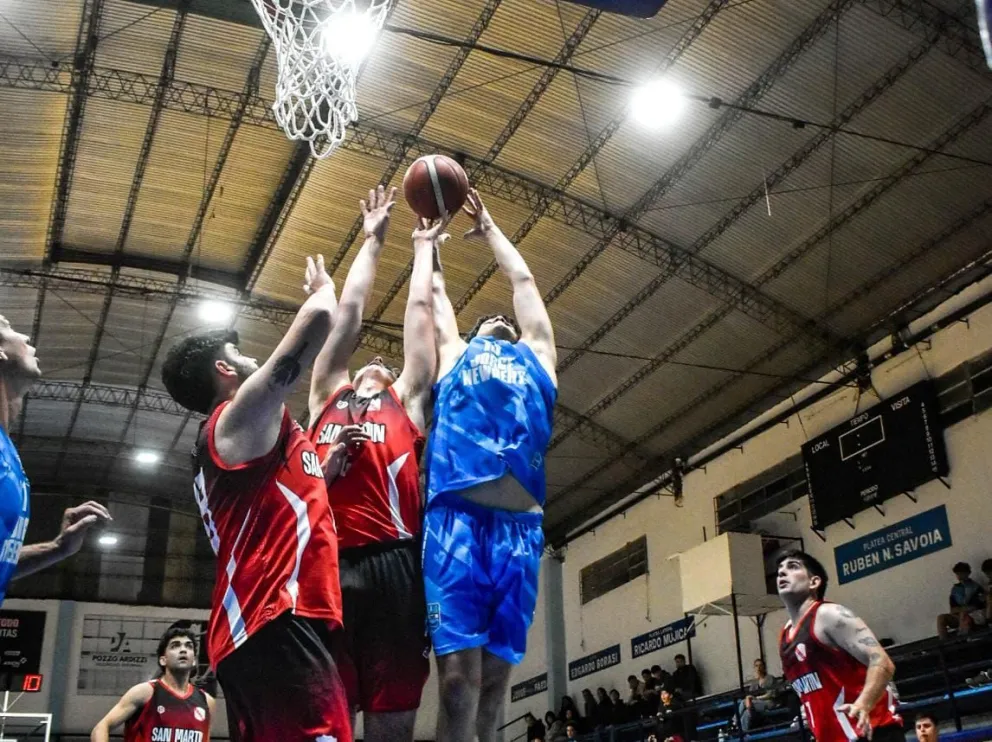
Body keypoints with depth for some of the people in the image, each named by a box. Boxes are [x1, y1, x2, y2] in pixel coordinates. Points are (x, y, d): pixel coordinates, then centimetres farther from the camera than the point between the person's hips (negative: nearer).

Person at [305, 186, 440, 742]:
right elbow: (351, 309, 25)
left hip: (393, 565, 0)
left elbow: (419, 309, 26)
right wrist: (374, 240, 33)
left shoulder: (408, 401, 22)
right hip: (326, 565, 1)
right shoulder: (327, 397, 24)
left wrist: (424, 246, 37)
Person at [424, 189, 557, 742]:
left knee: (497, 672, 1)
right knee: (458, 670, -11)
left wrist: (490, 230, 49)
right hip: (457, 515, -2)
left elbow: (523, 280, 37)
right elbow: (435, 290, 34)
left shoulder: (535, 357, 29)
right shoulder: (455, 353, 25)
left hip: (520, 523, 2)